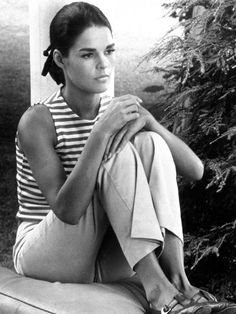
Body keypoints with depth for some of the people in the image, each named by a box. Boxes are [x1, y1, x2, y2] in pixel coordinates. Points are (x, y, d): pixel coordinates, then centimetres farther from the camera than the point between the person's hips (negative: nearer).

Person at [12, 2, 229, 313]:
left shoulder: (120, 110, 1)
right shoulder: (38, 121, -14)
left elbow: (195, 170, -8)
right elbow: (67, 211, -27)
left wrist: (145, 118, -24)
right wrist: (101, 132, -33)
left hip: (106, 258, 5)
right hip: (45, 258, -4)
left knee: (150, 144, -19)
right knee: (119, 155, -27)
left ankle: (176, 276, -27)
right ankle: (156, 287, -32)